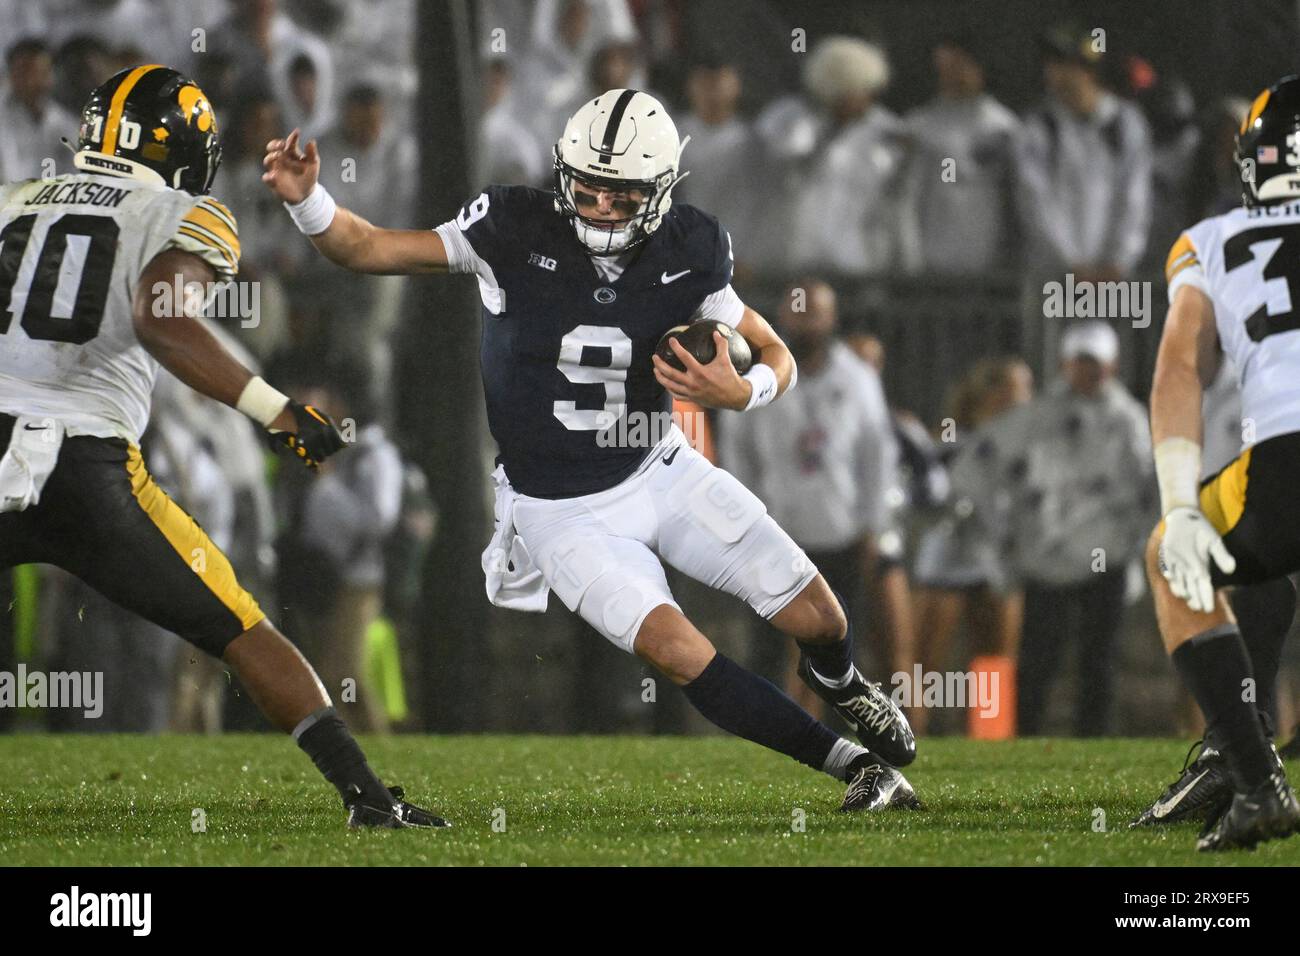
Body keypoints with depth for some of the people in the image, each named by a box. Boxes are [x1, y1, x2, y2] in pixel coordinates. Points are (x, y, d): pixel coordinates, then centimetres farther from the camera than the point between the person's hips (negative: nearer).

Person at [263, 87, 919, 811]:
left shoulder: (689, 254, -10)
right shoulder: (516, 231, -17)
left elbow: (778, 358, 0)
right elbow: (367, 249, -13)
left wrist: (738, 393, -23)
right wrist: (307, 200, -33)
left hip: (662, 471, 3)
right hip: (564, 514, -3)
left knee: (814, 615, -1)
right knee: (678, 652, -23)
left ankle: (844, 685, 39)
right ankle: (855, 765, -10)